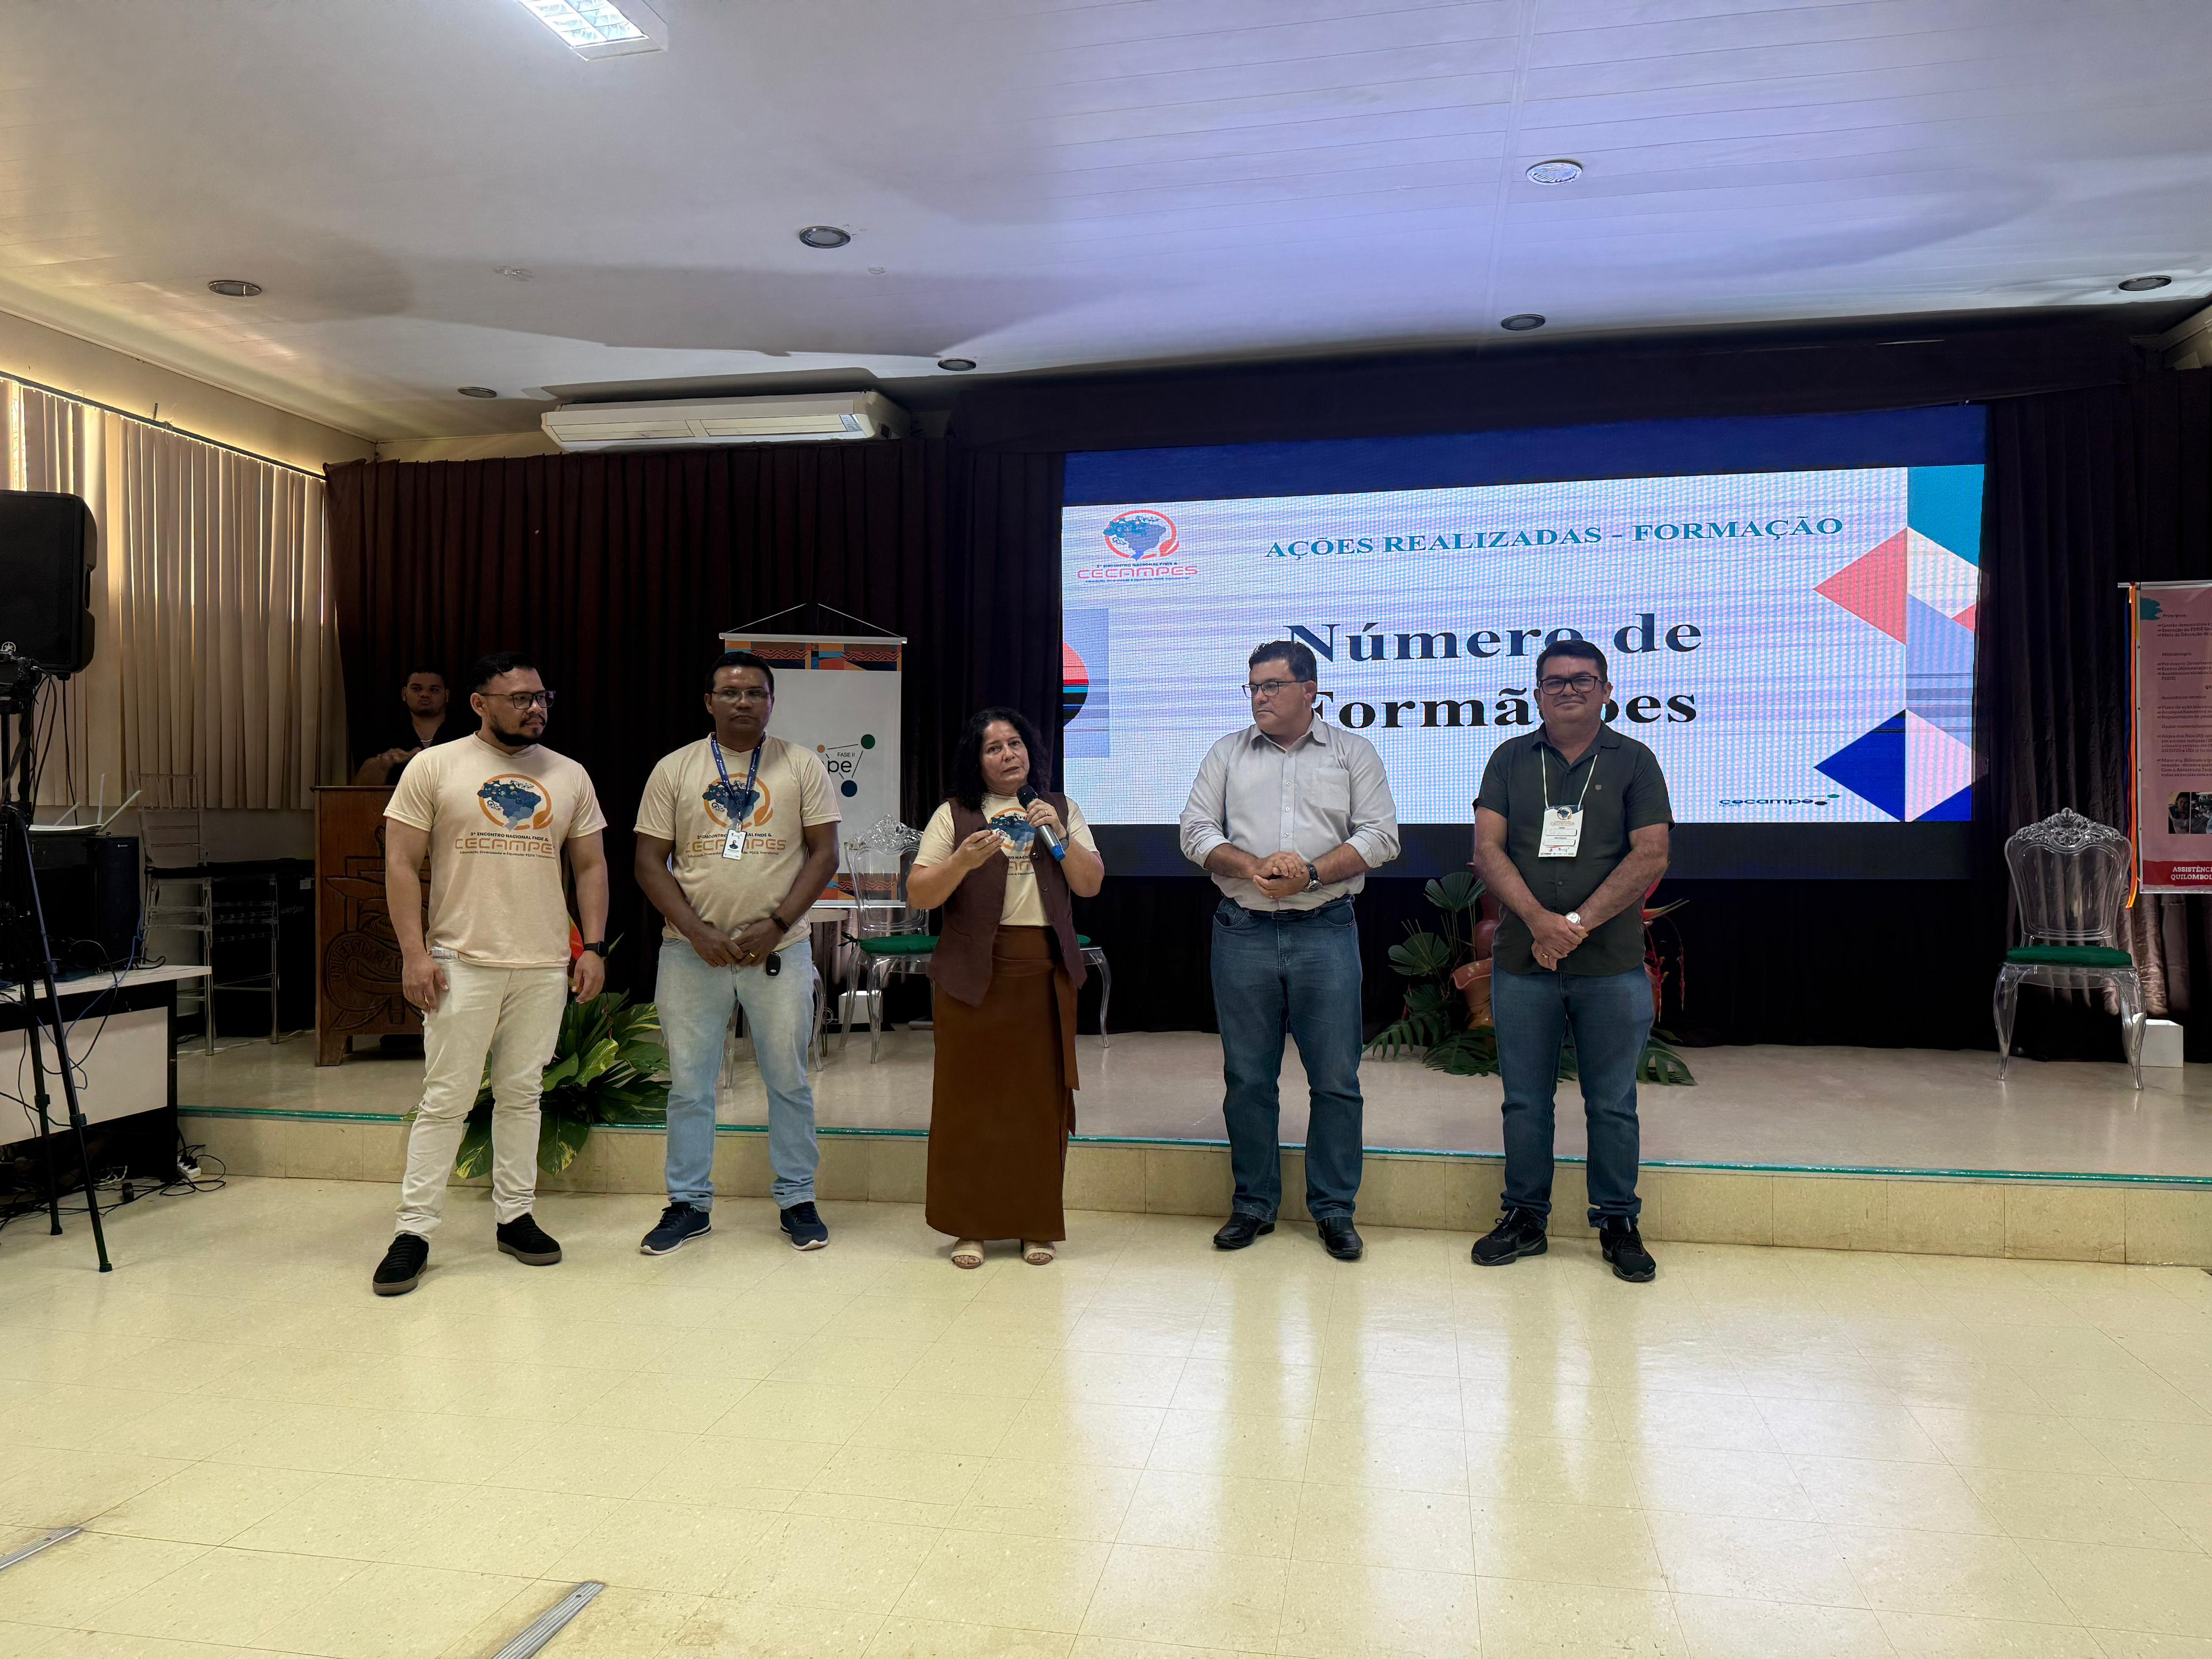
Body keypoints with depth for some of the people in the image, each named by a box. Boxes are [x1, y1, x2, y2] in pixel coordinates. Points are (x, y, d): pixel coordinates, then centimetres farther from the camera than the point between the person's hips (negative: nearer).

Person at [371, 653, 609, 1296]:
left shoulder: (569, 776, 9)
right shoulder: (434, 768, -1)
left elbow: (590, 867, 12)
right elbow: (401, 864, -3)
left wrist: (594, 947, 3)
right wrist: (414, 952, -10)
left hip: (545, 966, 3)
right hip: (462, 963, -3)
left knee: (522, 1094, 11)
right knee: (445, 1100, 0)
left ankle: (514, 1217, 22)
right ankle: (414, 1231, 10)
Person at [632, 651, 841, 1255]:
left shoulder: (802, 766, 3)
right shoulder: (674, 769, 4)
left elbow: (823, 853, 0)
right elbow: (650, 863, 1)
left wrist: (776, 925, -12)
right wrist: (698, 932, -11)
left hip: (779, 950, -1)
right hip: (691, 952, 1)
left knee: (788, 1079, 7)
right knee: (689, 1083, 7)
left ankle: (797, 1199, 20)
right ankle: (689, 1203, 21)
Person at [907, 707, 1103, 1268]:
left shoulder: (1061, 809, 14)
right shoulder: (954, 815, 5)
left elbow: (1090, 884, 5)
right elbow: (918, 894, -2)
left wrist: (1058, 836, -9)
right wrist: (964, 861, -18)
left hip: (1045, 972, 2)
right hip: (974, 973, -2)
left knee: (1041, 1098, 3)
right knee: (970, 1099, 0)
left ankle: (1037, 1224, 16)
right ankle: (968, 1225, 12)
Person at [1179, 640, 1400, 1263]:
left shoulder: (1353, 753, 8)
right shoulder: (1227, 754, 12)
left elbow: (1380, 835, 0)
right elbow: (1196, 831, 5)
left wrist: (1312, 872, -13)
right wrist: (1252, 868, -12)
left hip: (1326, 934, -1)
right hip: (1243, 934, 2)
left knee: (1336, 1079, 2)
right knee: (1247, 1078, 7)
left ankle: (1334, 1209, 15)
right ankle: (1253, 1205, 20)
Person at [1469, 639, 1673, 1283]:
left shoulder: (1634, 761, 4)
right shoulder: (1510, 759, 8)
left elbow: (1651, 856, -5)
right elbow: (1487, 848, -1)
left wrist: (1578, 924, -14)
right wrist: (1540, 920, -16)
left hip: (1612, 966, -1)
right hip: (1522, 963, 1)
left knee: (1612, 1103, 7)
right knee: (1525, 1100, 9)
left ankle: (1617, 1223, 21)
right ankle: (1525, 1217, 22)